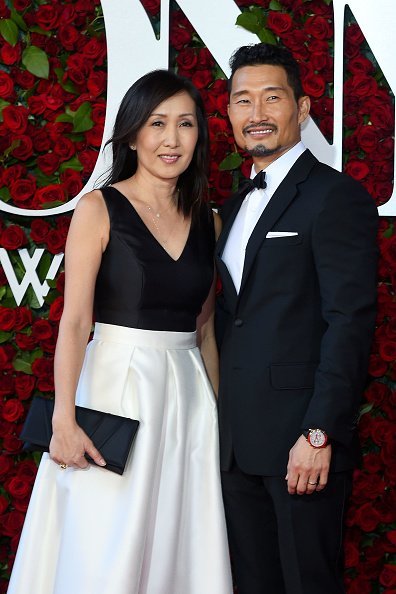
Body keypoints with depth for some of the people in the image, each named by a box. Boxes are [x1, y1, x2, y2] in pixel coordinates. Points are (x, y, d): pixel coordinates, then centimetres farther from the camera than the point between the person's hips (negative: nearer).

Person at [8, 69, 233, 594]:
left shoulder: (206, 220, 9)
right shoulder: (99, 209, -5)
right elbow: (74, 319, -11)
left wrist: (217, 409, 10)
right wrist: (64, 420, -18)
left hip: (187, 396, 5)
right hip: (117, 389, -5)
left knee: (181, 547, 9)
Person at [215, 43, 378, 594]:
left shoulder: (335, 196, -9)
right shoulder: (236, 205, 17)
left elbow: (350, 321, -16)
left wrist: (319, 434, -21)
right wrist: (223, 419, 11)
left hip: (301, 439, -7)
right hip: (238, 440, 8)